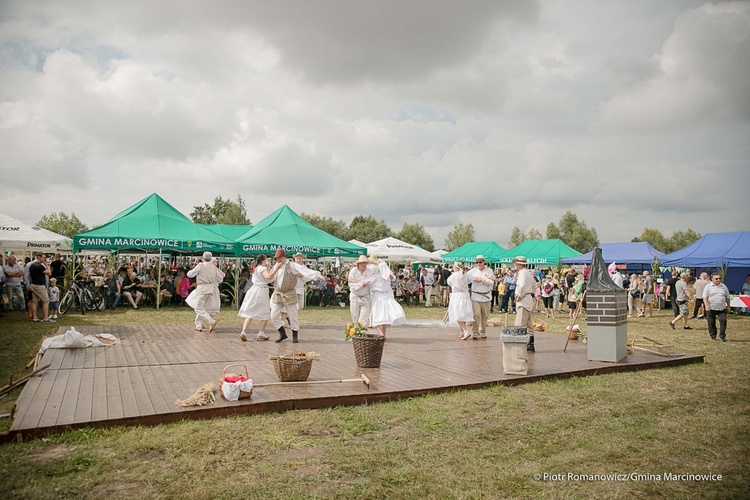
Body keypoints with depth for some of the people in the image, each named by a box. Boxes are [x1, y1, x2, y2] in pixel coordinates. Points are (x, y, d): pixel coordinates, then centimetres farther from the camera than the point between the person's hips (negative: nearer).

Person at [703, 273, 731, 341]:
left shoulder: (724, 286, 10)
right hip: (711, 308, -2)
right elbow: (705, 297, -6)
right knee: (711, 323, 4)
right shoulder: (708, 286, -1)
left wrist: (728, 306, 16)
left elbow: (727, 297, 17)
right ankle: (713, 336, 18)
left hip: (722, 308, 2)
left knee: (723, 320, -10)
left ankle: (722, 336, 1)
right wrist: (706, 305, -17)